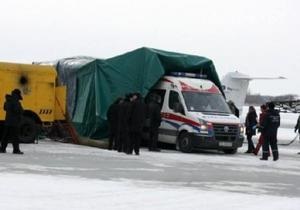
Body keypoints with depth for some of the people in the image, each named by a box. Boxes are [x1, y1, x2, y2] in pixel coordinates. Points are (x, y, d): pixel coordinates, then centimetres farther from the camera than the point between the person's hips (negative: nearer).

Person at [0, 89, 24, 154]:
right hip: (14, 122, -8)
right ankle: (16, 150, -5)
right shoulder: (16, 102, -17)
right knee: (15, 136, -5)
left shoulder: (7, 101, 11)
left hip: (7, 121, 8)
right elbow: (20, 111, -21)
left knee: (6, 135, 14)